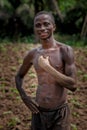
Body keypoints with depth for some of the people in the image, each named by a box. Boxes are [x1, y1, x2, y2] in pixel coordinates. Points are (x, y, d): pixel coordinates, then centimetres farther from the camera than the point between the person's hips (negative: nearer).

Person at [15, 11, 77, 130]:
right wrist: (24, 97, 2)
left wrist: (47, 67, -18)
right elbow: (19, 76, 18)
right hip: (38, 111, 3)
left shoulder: (65, 50, -10)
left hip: (60, 112, -3)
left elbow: (73, 85, -17)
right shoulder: (32, 54, 1)